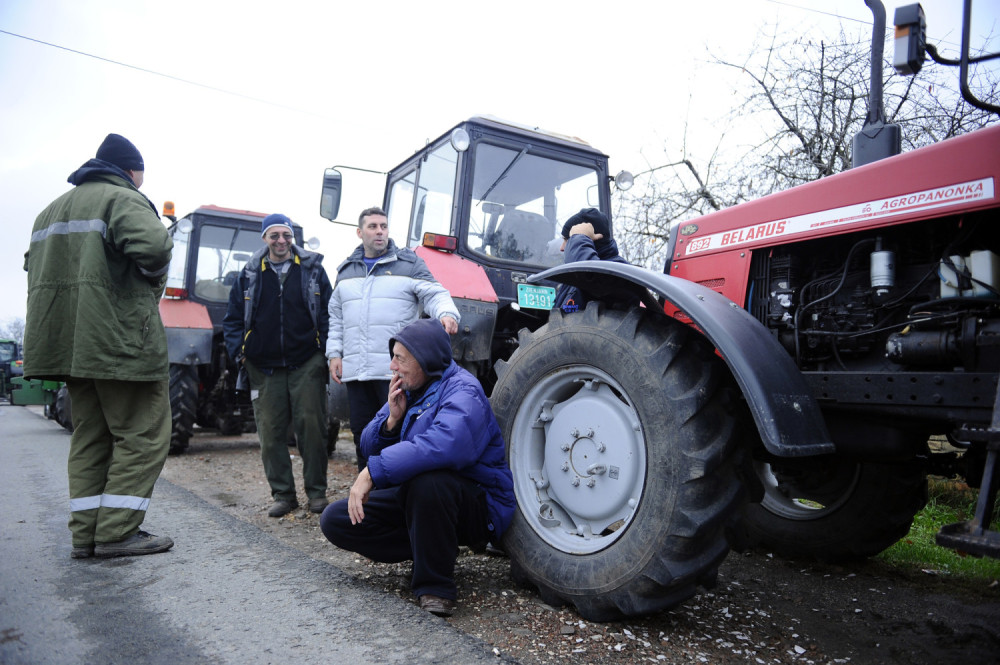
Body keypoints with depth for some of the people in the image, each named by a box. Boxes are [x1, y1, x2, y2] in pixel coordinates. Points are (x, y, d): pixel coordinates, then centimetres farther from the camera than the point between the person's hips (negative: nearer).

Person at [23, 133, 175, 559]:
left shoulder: (52, 210, 23)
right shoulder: (122, 199, -6)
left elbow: (36, 266, 24)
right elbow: (153, 244, -24)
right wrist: (153, 283, -6)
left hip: (68, 343, 9)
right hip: (120, 341, -9)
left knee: (90, 436, 13)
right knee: (143, 435, -2)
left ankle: (85, 534, 14)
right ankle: (116, 532, -3)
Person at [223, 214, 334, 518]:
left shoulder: (312, 269, 5)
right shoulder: (249, 275, 10)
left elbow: (329, 312, 5)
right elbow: (232, 319, 13)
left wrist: (325, 349, -4)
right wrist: (239, 352, 0)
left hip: (306, 365, -2)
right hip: (264, 368, 2)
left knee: (311, 427, 0)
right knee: (271, 433, 4)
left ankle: (316, 492, 12)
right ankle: (283, 494, 16)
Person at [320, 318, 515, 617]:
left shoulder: (462, 392, -21)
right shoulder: (408, 390, 6)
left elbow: (443, 445, -42)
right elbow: (370, 447, 7)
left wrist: (374, 471, -37)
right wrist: (392, 419, -14)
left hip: (479, 506, -8)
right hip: (415, 499, 8)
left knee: (426, 480, -41)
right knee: (334, 520, -1)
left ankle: (435, 586, -20)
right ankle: (429, 549, 0)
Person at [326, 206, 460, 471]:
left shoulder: (409, 263, 6)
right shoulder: (347, 270, 19)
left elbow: (435, 294, -5)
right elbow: (335, 317, 22)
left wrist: (446, 313, -26)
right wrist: (334, 352, 12)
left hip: (397, 370, -5)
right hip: (355, 371, 5)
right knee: (362, 434, 13)